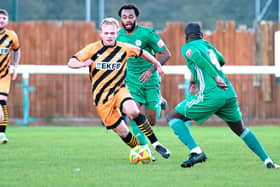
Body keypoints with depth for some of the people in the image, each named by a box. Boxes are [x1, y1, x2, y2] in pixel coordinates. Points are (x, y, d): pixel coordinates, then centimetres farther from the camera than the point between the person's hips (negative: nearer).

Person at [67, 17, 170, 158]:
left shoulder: (124, 49, 0)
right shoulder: (93, 49, -5)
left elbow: (141, 53, 18)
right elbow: (71, 63, -6)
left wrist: (157, 65, 25)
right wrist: (84, 64, -27)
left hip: (119, 90, 0)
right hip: (102, 98, 0)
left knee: (132, 111, -32)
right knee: (122, 132, -4)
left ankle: (155, 143, -22)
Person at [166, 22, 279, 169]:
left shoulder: (187, 47, 6)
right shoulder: (208, 45, 23)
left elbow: (197, 56, -16)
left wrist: (215, 77, -21)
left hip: (210, 95, -6)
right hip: (229, 93, 6)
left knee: (172, 117, 5)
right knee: (241, 129, 24)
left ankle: (196, 152, -13)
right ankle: (268, 161, 18)